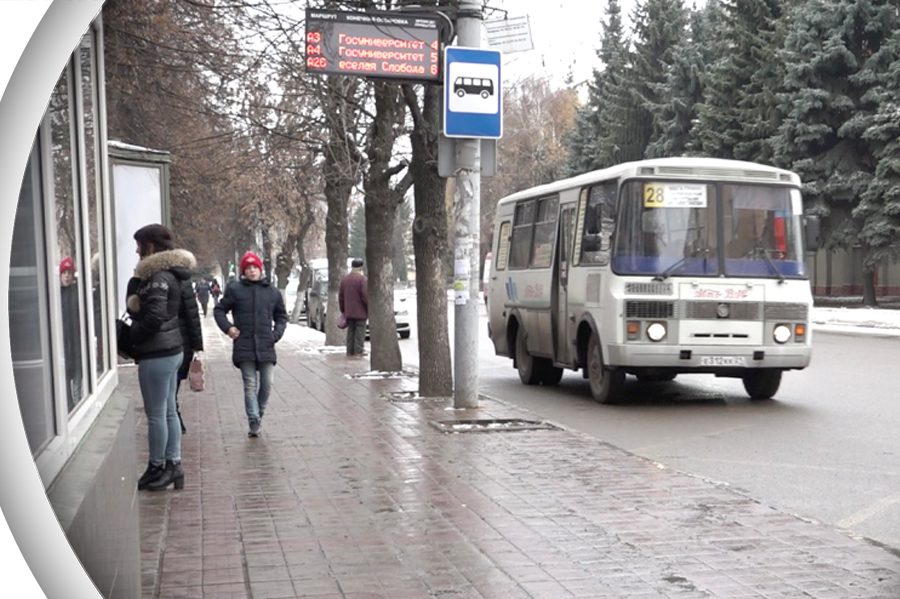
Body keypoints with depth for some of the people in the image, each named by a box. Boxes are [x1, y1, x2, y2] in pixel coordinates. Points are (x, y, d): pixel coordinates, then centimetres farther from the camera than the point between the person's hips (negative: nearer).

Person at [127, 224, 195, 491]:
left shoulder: (159, 278, -18)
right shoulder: (170, 274, 13)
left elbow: (154, 318, -23)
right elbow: (136, 306, 15)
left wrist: (128, 338, -13)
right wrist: (134, 303, -4)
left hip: (157, 354, -10)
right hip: (172, 349, 10)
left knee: (156, 414, 2)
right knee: (169, 411, 15)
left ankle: (157, 468, 12)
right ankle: (173, 465, 22)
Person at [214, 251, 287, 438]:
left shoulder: (272, 292, 9)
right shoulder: (235, 289, 3)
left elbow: (281, 316, 19)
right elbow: (219, 310, 11)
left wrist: (276, 333, 3)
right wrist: (227, 327, -5)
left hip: (266, 347, 2)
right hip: (244, 347, -2)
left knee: (267, 384, 1)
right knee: (250, 385, -4)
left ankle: (258, 415, 21)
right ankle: (254, 422, -6)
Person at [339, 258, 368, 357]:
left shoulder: (344, 279, 9)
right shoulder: (362, 279, -12)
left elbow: (341, 296, 12)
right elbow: (365, 296, -17)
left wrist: (343, 310, 19)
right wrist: (370, 309, -7)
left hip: (349, 312, 6)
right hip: (360, 312, -6)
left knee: (351, 330, 11)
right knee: (360, 331, -3)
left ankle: (350, 351, 11)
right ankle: (358, 351, -5)